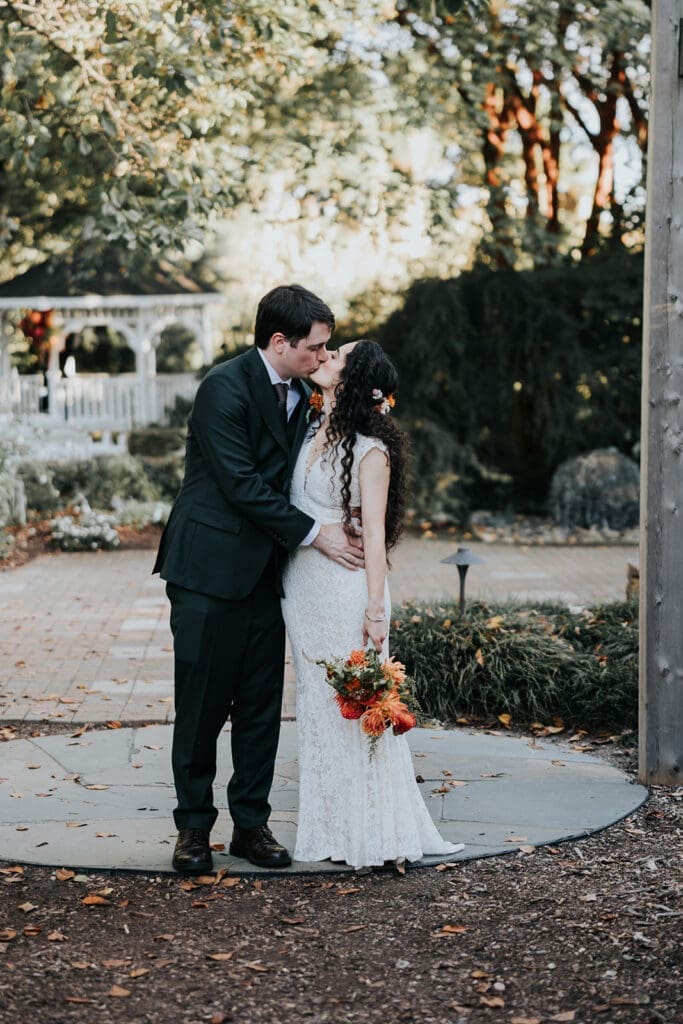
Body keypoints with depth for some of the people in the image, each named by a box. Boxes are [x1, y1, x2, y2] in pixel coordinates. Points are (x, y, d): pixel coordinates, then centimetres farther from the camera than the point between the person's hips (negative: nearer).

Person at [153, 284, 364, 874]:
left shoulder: (300, 394, 11)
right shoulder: (224, 388, -14)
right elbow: (241, 483, -19)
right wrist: (313, 534, -16)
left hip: (265, 573, 7)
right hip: (210, 570, -7)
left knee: (261, 706, 8)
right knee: (202, 705, 1)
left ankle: (251, 824, 17)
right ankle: (194, 826, 14)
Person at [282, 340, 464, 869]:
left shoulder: (370, 448, -9)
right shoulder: (311, 434, 11)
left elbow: (373, 531, -12)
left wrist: (375, 608, -15)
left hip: (345, 587, -7)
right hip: (302, 587, 7)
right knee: (316, 701, 11)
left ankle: (374, 832, 9)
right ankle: (331, 829, 21)